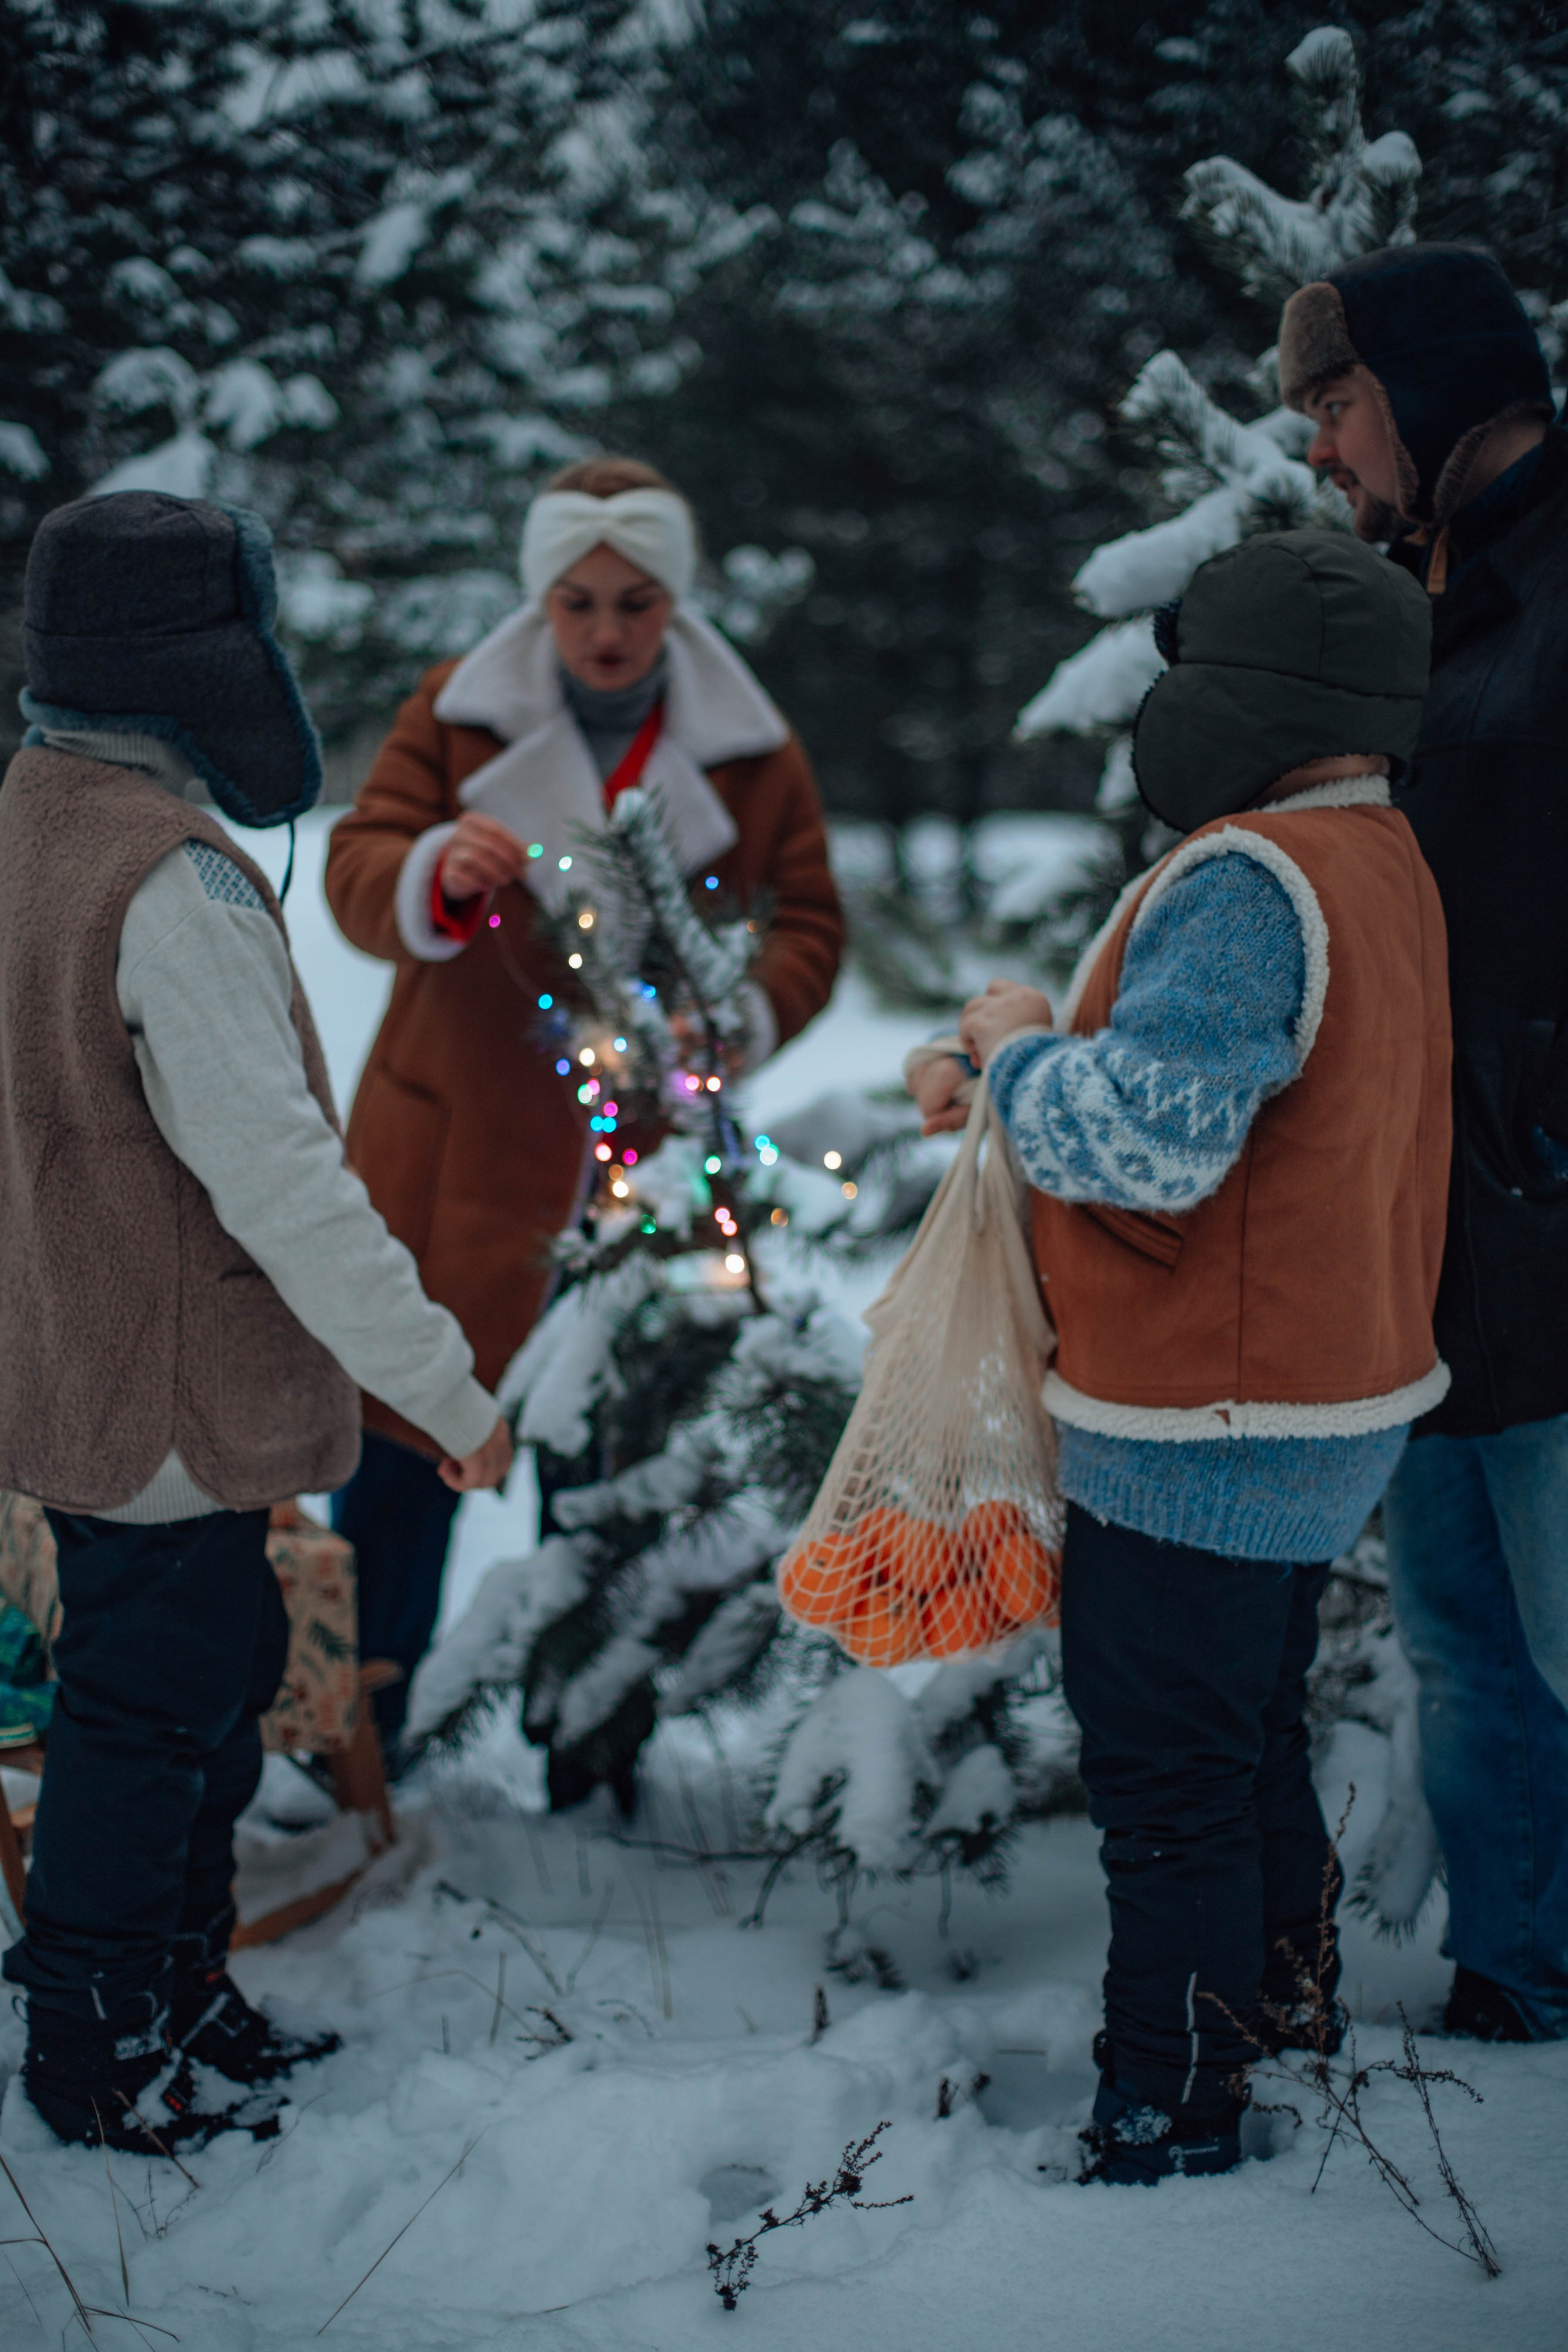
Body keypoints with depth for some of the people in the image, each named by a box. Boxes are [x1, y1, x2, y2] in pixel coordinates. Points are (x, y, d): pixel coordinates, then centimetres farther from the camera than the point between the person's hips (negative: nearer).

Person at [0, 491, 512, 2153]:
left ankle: (175, 1998, 35)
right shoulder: (174, 882, -25)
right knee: (151, 1718, 5)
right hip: (170, 1403, -9)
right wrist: (447, 1388, -21)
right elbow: (278, 1178, -27)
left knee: (207, 1681, 21)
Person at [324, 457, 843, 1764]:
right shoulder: (455, 713, 2)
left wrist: (740, 1017, -13)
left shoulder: (750, 752, 5)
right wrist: (440, 876, -26)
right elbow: (359, 871, -2)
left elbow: (810, 922, 8)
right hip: (452, 1141, -1)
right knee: (404, 1432, 3)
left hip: (644, 1155, 1)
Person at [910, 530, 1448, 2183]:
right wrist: (1012, 1073, 5)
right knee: (1250, 1740, 26)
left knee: (1167, 1785, 1)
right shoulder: (1377, 864, 10)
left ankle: (1166, 2135, 11)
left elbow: (1149, 1135, -34)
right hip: (1332, 1399, 10)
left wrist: (1019, 1051, -15)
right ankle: (1286, 2017, 41)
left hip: (1202, 1440, -10)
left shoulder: (1249, 883, -24)